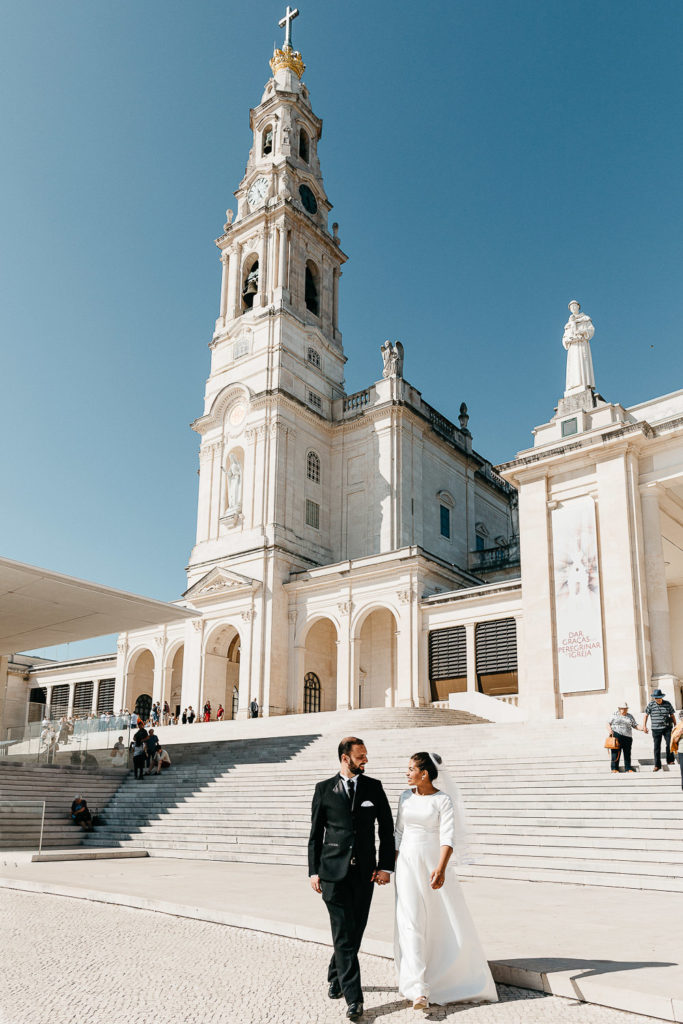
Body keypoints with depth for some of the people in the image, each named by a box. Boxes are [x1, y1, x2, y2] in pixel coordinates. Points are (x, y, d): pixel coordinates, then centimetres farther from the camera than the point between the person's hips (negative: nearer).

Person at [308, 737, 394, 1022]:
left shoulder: (374, 787, 5)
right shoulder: (324, 789, 1)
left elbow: (387, 829, 7)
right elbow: (315, 834, 5)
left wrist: (385, 866, 0)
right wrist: (314, 871, 1)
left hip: (364, 872, 2)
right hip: (334, 871, -2)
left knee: (355, 932, 11)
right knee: (344, 934, -6)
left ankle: (336, 979, 34)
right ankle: (353, 998, -1)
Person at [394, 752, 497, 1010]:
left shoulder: (443, 800, -8)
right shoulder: (406, 796, 6)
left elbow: (448, 837, -18)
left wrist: (441, 868, -31)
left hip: (434, 863, -3)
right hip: (408, 864, 3)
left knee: (448, 922, 8)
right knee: (411, 923, -7)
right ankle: (419, 991, -8)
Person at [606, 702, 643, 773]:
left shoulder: (630, 717, 16)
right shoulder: (615, 715, 9)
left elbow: (635, 725, 12)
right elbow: (608, 723, 8)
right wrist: (610, 730, -11)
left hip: (627, 737, 3)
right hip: (616, 735, -3)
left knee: (627, 753, 3)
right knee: (616, 752, -5)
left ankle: (628, 768, 14)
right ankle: (614, 768, 1)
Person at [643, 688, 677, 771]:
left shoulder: (667, 704, 2)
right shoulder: (651, 704, -2)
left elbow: (672, 715, 12)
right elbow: (646, 715, 5)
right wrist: (644, 726, -2)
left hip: (667, 728, 0)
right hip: (656, 729, 0)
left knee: (669, 744, -10)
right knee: (657, 747, 2)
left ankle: (670, 760, 12)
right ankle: (657, 765, 9)